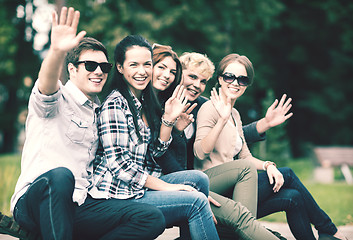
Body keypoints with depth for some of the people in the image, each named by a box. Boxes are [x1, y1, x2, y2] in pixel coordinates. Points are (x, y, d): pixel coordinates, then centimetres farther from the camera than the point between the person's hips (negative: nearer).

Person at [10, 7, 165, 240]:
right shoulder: (56, 100, 1)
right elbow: (47, 82, -23)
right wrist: (57, 51, -47)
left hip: (78, 207, 6)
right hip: (34, 201, -6)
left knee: (154, 218, -15)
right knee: (60, 175, -41)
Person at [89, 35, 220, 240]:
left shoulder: (145, 102, 13)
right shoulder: (115, 105, -15)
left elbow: (156, 151, 12)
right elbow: (119, 164, -20)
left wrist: (169, 119, -1)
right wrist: (165, 187, -17)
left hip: (142, 183, 9)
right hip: (119, 194, -8)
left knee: (199, 179, -3)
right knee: (196, 201, -16)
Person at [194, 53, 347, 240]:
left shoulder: (234, 114, 20)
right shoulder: (210, 108, -7)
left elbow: (244, 157, 18)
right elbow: (200, 152, -20)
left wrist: (267, 166, -2)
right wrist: (222, 120, -31)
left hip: (231, 191, 8)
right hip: (215, 193, -8)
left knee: (293, 197, -9)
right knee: (287, 174, -8)